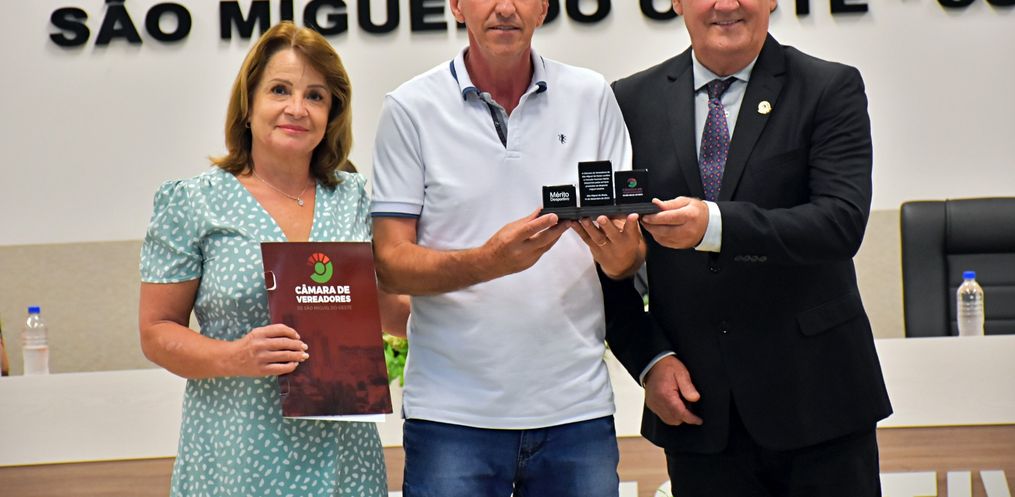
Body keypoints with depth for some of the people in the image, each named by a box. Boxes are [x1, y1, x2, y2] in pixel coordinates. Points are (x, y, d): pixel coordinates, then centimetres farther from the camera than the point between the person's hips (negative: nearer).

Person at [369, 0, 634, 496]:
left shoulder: (592, 97, 6)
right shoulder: (411, 108, 0)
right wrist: (490, 261, -21)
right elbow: (390, 264, -4)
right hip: (453, 413, -2)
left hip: (576, 405, 2)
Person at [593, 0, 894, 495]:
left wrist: (715, 224, -27)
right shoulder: (632, 101, 6)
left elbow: (843, 220, -14)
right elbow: (609, 255, 8)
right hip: (696, 402, 2)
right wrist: (649, 358, -5)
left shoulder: (831, 89, 0)